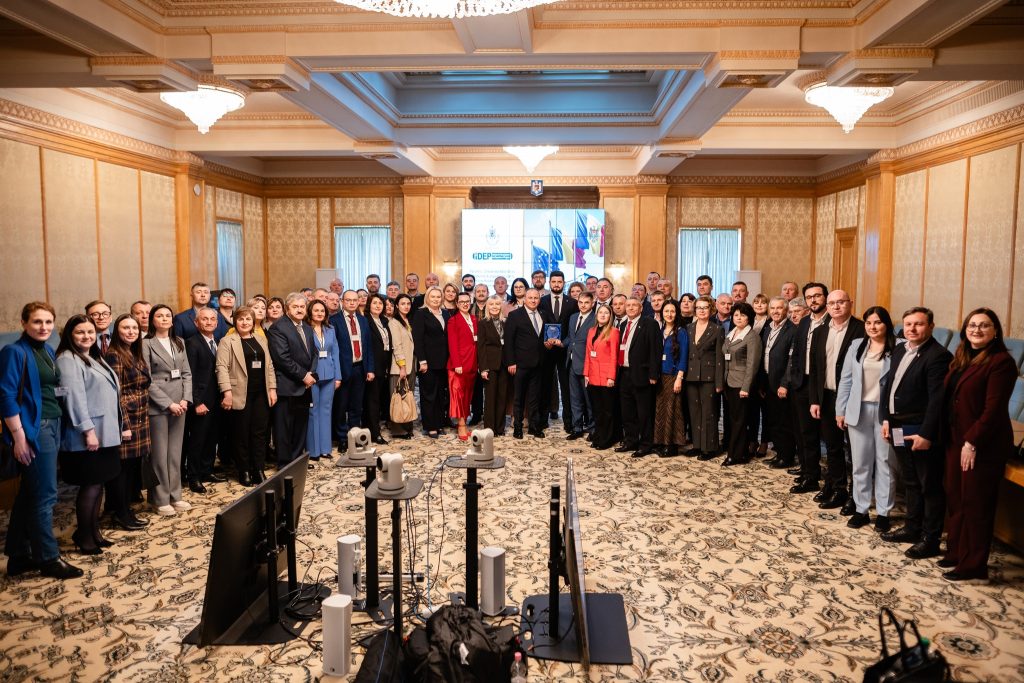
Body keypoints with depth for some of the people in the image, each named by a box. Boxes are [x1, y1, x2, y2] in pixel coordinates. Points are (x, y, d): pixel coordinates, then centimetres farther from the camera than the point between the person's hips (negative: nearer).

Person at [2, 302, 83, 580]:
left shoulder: (48, 351, 11)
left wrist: (56, 426, 10)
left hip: (52, 426, 8)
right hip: (33, 429, -8)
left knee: (28, 494, 14)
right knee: (45, 495, -1)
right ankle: (48, 558, 11)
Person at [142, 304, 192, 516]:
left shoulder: (179, 342, 12)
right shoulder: (146, 344, -4)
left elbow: (187, 373, 10)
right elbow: (147, 380, -9)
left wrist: (185, 399, -4)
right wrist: (168, 404, -13)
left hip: (179, 404, 5)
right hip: (157, 405, -5)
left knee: (175, 452, 10)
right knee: (159, 454, 1)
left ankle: (174, 496, 18)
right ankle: (161, 499, 11)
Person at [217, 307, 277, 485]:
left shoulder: (261, 339, 14)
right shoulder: (227, 341, -3)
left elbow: (269, 365, 15)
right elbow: (222, 367, -10)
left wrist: (272, 388, 8)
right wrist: (227, 392, -18)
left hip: (261, 394, 5)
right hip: (240, 395, -4)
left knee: (260, 432, 7)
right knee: (242, 434, 4)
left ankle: (259, 470, 14)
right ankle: (244, 472, 14)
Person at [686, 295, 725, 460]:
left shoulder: (717, 330, -3)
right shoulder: (689, 329, 11)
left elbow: (720, 358, -5)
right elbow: (686, 353, 13)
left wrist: (719, 383, -10)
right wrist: (684, 375, 5)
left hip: (708, 377, -5)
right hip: (691, 376, 5)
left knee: (708, 413, -1)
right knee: (694, 412, 9)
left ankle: (709, 447, 7)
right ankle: (697, 444, 18)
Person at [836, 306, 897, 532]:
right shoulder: (856, 347, 7)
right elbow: (846, 380, 8)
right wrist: (841, 410, 5)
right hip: (859, 410, 3)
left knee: (885, 462, 5)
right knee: (860, 462, 8)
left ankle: (883, 512, 16)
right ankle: (861, 509, 18)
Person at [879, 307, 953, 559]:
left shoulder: (938, 356, -16)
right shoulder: (900, 351, 11)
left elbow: (937, 400, -20)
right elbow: (888, 385, 15)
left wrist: (926, 434, -21)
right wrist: (886, 418, 8)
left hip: (922, 434, -8)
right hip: (900, 430, 8)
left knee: (930, 487, 4)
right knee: (910, 483, 20)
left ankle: (930, 540, 13)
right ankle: (912, 528, 33)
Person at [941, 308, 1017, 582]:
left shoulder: (1001, 362, -12)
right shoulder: (962, 359, 11)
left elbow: (994, 408, -17)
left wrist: (972, 442, -18)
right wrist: (949, 436, 3)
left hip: (983, 445, -7)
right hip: (956, 440, 7)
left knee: (976, 504, 2)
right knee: (955, 498, 12)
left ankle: (973, 564, 13)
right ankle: (956, 552, 25)